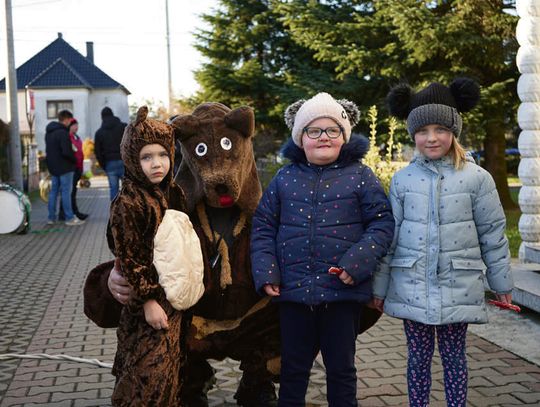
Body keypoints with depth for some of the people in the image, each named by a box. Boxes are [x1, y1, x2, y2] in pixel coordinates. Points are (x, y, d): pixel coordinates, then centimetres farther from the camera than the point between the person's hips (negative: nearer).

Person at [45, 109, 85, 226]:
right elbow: (67, 152, -23)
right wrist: (75, 160, -8)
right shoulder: (63, 133, -18)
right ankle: (70, 218, -2)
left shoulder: (49, 133, 13)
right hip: (64, 168, -9)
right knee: (66, 192, -5)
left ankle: (51, 217, 16)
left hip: (53, 167, 9)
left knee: (53, 191, 12)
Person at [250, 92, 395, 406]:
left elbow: (382, 221, -3)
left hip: (344, 290, -2)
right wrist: (265, 271, -3)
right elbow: (264, 225, 8)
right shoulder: (285, 177, 6)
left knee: (341, 368, 12)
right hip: (293, 289, 2)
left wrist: (360, 261, -17)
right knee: (293, 368, 14)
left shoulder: (360, 176, 0)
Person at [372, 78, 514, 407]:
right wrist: (380, 286, 6)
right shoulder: (403, 179, 1)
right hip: (412, 286, 1)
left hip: (458, 287, -1)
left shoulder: (477, 178, -3)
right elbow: (389, 235, 5)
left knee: (454, 355, 10)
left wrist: (502, 282, 7)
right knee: (419, 355, 11)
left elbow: (493, 234, 3)